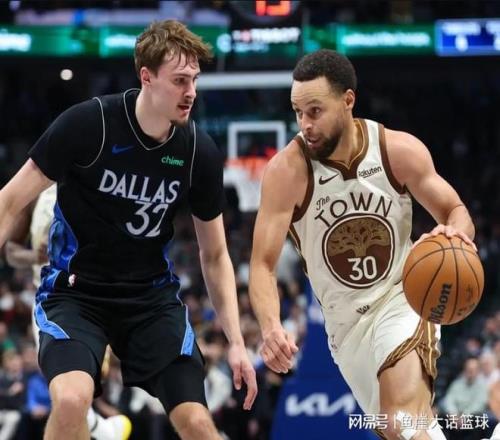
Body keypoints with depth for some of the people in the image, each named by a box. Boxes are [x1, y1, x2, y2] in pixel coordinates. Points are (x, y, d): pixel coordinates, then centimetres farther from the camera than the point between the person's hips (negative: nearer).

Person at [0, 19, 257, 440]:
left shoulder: (200, 151, -6)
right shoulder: (87, 123, -17)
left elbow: (214, 255, 7)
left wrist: (236, 342, -1)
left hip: (153, 295, 3)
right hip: (75, 291, -3)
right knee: (72, 399, -30)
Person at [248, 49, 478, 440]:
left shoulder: (400, 150, -13)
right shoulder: (287, 171, -17)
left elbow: (456, 212, 0)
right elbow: (263, 264, -18)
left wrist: (456, 233, -26)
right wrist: (271, 327, -37)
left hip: (402, 297, -2)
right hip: (346, 321, 2)